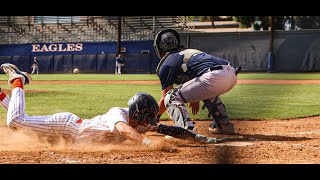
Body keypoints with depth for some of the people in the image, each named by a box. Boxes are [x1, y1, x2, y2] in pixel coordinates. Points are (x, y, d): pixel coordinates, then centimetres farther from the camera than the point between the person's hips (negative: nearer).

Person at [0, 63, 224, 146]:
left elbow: (171, 130, -15)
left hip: (78, 125, 7)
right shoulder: (118, 113, -36)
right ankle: (18, 81, 15)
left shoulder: (143, 123, -16)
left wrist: (201, 138, -26)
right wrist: (146, 141, -73)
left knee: (21, 123, 19)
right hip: (67, 125, -7)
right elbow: (122, 128, -59)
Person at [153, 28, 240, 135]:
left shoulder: (167, 63, 11)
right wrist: (195, 99, 59)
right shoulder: (190, 51, 34)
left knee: (172, 97, 1)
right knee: (208, 91, 41)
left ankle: (187, 129, -19)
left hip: (215, 77, -8)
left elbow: (164, 99, 11)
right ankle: (225, 125, 33)